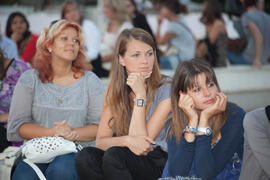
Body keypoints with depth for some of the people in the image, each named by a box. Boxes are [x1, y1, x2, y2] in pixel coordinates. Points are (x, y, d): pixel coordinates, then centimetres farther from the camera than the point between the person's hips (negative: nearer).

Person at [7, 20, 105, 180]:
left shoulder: (90, 81, 9)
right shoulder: (30, 79, 9)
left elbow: (101, 126, 2)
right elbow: (16, 126, 1)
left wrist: (74, 133, -17)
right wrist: (52, 133, -14)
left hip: (76, 151, 0)